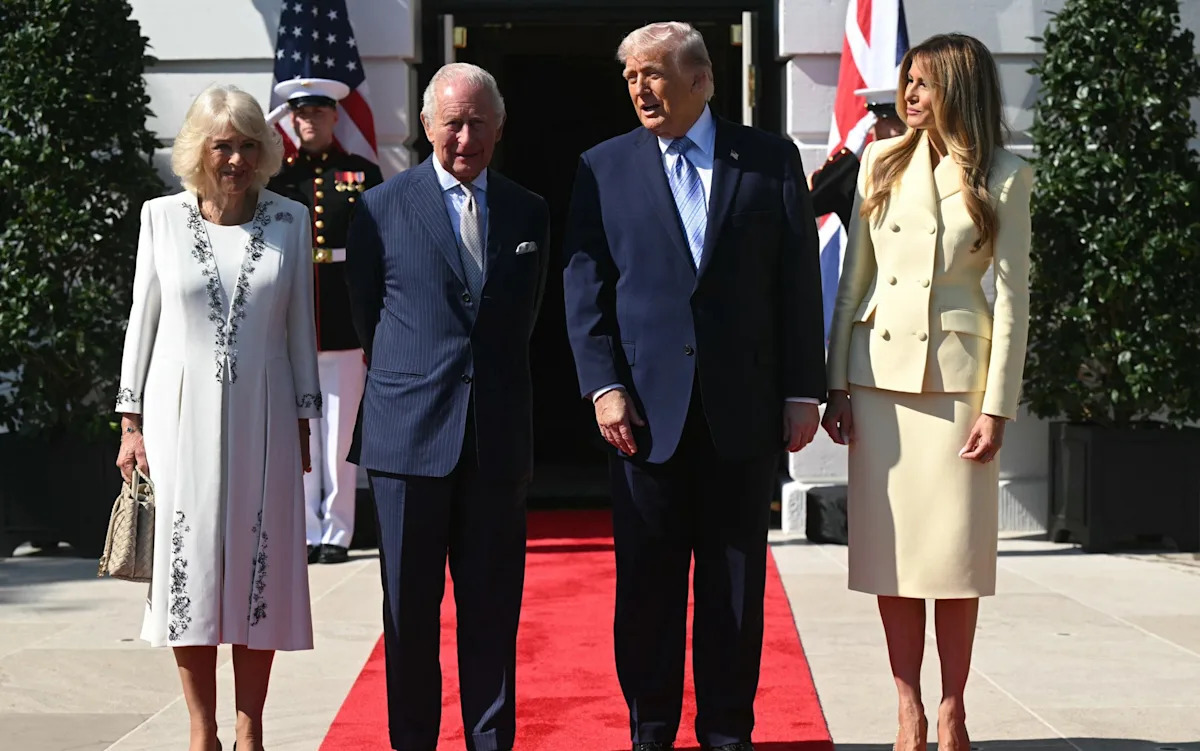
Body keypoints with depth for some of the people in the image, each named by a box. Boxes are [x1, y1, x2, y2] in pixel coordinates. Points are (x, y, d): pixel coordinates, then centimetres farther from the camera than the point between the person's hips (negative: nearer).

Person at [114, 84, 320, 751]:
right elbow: (143, 320, 5)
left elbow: (300, 327, 7)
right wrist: (131, 422, 2)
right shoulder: (162, 217, 2)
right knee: (189, 568, 2)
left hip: (262, 416, 1)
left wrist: (303, 423, 6)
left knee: (260, 568, 2)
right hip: (182, 414, 0)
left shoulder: (290, 221, 3)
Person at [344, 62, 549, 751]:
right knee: (410, 607, 5)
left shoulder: (530, 214, 10)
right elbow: (367, 316, 10)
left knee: (493, 609, 6)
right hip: (410, 434, -2)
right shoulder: (383, 208, 2)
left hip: (499, 436, 2)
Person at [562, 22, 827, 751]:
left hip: (745, 409, 0)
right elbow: (585, 286, 3)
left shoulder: (771, 159, 5)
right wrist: (604, 386, -8)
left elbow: (799, 280, 4)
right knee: (647, 583, 5)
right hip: (647, 409, 0)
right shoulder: (604, 167, 6)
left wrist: (804, 390, -1)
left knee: (737, 583, 7)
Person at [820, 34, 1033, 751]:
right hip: (880, 374, 3)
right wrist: (837, 383, 3)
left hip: (956, 378, -2)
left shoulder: (1005, 179, 1)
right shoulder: (882, 162, 8)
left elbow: (1013, 298, -1)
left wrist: (997, 406, -7)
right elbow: (854, 278, 8)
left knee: (957, 553, 2)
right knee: (891, 553, 3)